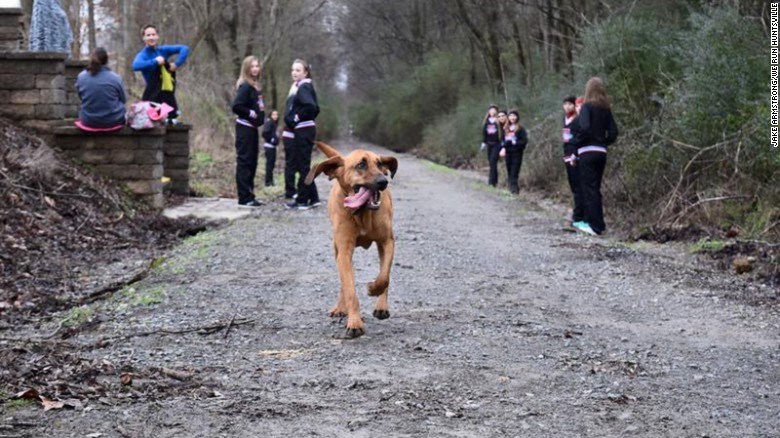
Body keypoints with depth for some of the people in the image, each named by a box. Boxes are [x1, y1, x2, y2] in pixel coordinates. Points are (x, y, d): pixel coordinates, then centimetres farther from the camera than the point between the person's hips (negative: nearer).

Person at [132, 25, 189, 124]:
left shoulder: (163, 50, 4)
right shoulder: (143, 55, -10)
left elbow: (184, 49, 3)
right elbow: (135, 66, -32)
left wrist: (177, 63, -10)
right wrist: (155, 62, -28)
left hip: (168, 93, 6)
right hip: (153, 94, -6)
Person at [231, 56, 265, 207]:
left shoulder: (254, 86, 14)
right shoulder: (245, 86, -13)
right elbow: (236, 106, -21)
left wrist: (261, 114, 4)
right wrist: (251, 113, -15)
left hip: (252, 128, 9)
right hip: (245, 128, -9)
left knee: (252, 162, 12)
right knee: (244, 162, -7)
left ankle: (249, 196, 18)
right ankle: (244, 197, -6)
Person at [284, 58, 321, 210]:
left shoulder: (304, 87, -13)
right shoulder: (298, 87, 16)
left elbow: (311, 106, -29)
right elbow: (316, 109, 21)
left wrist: (297, 117, -17)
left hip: (303, 132, -10)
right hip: (300, 131, 10)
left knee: (302, 165, -4)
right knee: (301, 165, 13)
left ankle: (302, 200, 1)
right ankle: (313, 198, 17)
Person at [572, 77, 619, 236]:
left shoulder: (587, 107, -8)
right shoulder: (606, 109, 10)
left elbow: (584, 128, -22)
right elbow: (613, 132, 7)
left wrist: (577, 141, -7)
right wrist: (603, 143, 15)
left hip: (587, 152, -6)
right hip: (601, 152, 6)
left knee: (589, 188, -3)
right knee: (595, 188, 15)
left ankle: (595, 225, -5)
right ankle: (598, 223, 18)